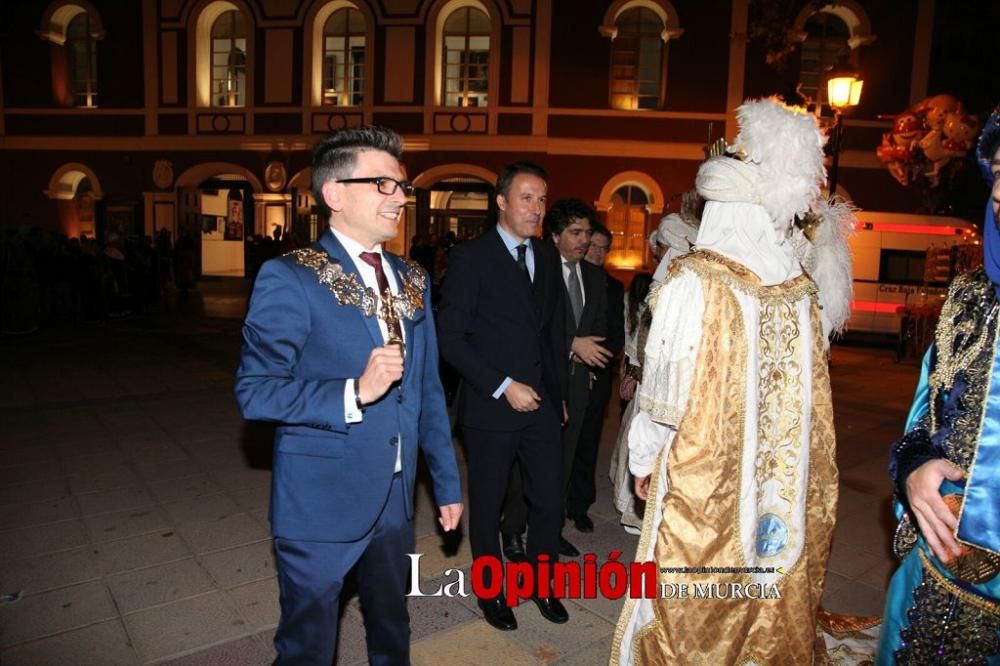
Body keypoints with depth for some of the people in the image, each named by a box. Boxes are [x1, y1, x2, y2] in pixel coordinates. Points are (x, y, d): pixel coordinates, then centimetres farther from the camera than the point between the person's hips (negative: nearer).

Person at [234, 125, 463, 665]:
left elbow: (427, 389, 9)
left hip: (395, 498, 6)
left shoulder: (410, 279, 5)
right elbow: (255, 392, -17)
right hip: (321, 501, -5)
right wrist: (355, 392, -27)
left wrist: (447, 480, 10)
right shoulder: (289, 279, -14)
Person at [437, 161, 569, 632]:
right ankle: (491, 591, 34)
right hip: (491, 405, -5)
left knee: (550, 501, 10)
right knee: (487, 504, 12)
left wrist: (559, 391, 15)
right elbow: (451, 338, -13)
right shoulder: (470, 257, -9)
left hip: (542, 402, 5)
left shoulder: (547, 257, 10)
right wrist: (504, 386, -17)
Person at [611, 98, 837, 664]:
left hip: (705, 475, -5)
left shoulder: (694, 281, -16)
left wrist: (643, 460, 2)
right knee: (777, 601, 20)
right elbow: (807, 387, 1)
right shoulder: (801, 284, -1)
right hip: (784, 478, 5)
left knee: (690, 609, 11)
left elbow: (668, 388, -12)